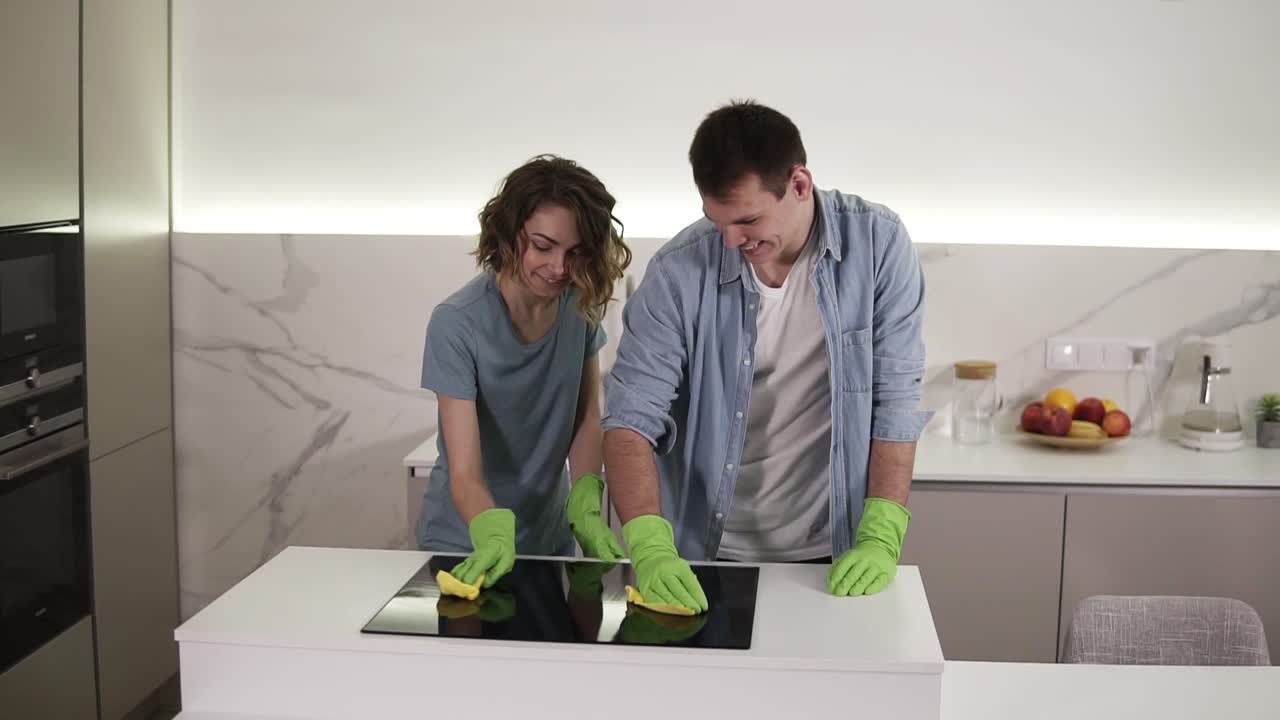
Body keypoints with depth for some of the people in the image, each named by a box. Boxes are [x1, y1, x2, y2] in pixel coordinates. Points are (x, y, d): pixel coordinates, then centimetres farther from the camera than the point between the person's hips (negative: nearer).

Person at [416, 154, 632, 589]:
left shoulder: (581, 304, -9)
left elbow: (587, 419, -1)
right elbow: (464, 473, -26)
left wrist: (586, 508, -17)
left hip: (551, 537, 5)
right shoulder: (457, 324, -23)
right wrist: (493, 537, -44)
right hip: (467, 547, -4)